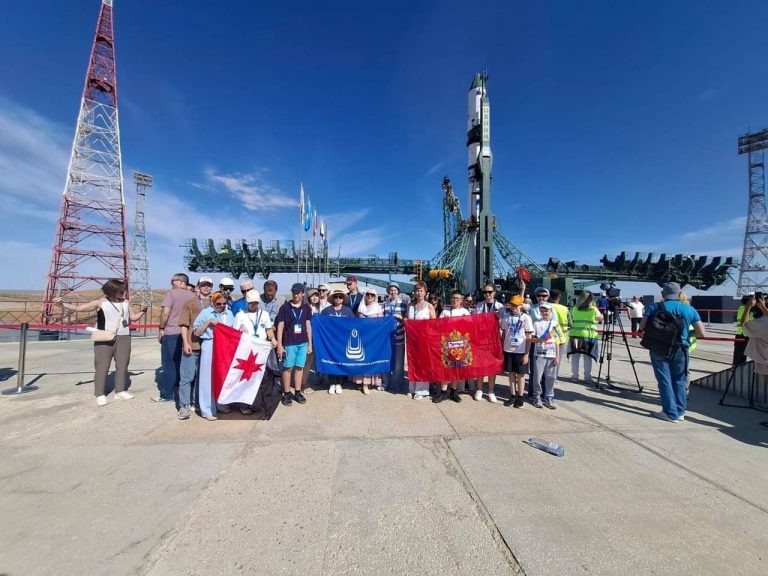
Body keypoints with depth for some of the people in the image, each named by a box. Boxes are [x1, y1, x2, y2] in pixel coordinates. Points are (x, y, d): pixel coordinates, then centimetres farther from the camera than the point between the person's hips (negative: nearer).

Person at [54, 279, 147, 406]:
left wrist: (143, 311, 0)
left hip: (123, 338, 4)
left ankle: (120, 391, 21)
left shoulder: (126, 303, 9)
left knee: (122, 365, 9)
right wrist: (61, 304, -19)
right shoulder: (100, 303, -3)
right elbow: (77, 308, -5)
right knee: (102, 367, 1)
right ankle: (100, 395, 11)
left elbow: (133, 318, 17)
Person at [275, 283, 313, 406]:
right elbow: (280, 327, -3)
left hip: (303, 343, 3)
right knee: (288, 368, 4)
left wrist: (310, 344, 8)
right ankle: (287, 393, 16)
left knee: (299, 367, 9)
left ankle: (297, 392, 20)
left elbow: (308, 326, 10)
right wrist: (279, 345, -7)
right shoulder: (285, 307, -3)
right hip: (289, 343, -2)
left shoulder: (306, 308, 6)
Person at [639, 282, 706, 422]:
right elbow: (702, 334, 1)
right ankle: (680, 412, 21)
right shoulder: (690, 309, 2)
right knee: (679, 380, 15)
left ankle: (671, 413, 7)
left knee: (665, 380, 4)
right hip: (680, 350, 2)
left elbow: (642, 327, -10)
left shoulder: (654, 307, -3)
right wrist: (688, 332, 20)